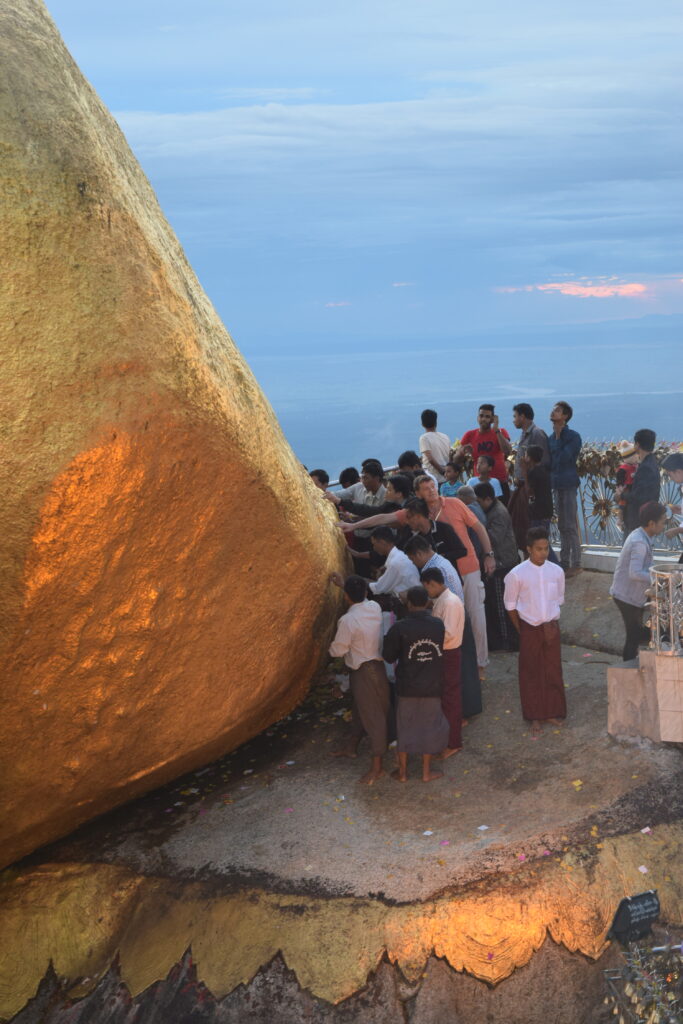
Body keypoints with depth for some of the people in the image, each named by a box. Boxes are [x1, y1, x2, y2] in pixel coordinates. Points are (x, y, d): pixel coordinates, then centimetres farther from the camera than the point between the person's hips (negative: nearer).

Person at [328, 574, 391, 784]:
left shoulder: (348, 620, -25)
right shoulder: (375, 607, -3)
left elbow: (338, 650, -15)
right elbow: (363, 597, 22)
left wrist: (331, 648, 7)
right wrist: (345, 583, 29)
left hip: (364, 671, -8)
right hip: (376, 665, 8)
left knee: (373, 716, -2)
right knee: (360, 709, 25)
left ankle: (377, 767, 5)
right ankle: (351, 747, 43)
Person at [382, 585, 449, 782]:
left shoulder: (399, 628, -17)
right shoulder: (438, 625, -7)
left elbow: (388, 656, -8)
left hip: (407, 686, -1)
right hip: (432, 685, 2)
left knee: (405, 727, 13)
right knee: (429, 726, 15)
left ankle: (402, 772, 23)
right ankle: (427, 772, 23)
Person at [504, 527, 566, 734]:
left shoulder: (556, 571, -5)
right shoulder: (517, 574, -13)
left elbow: (559, 599, 10)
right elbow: (510, 605, -3)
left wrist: (553, 620, 4)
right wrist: (521, 630, -2)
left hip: (551, 628, 2)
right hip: (529, 629, -2)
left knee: (553, 670, 11)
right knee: (531, 673, 9)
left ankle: (553, 712, 27)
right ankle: (534, 716, 22)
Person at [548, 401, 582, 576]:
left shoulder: (573, 437, -8)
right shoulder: (552, 437, 14)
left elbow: (563, 458, -19)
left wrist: (558, 437, -11)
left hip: (568, 484, -8)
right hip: (556, 484, 8)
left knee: (570, 526, -5)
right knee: (562, 526, 13)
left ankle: (575, 564, 1)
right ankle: (564, 562, 19)